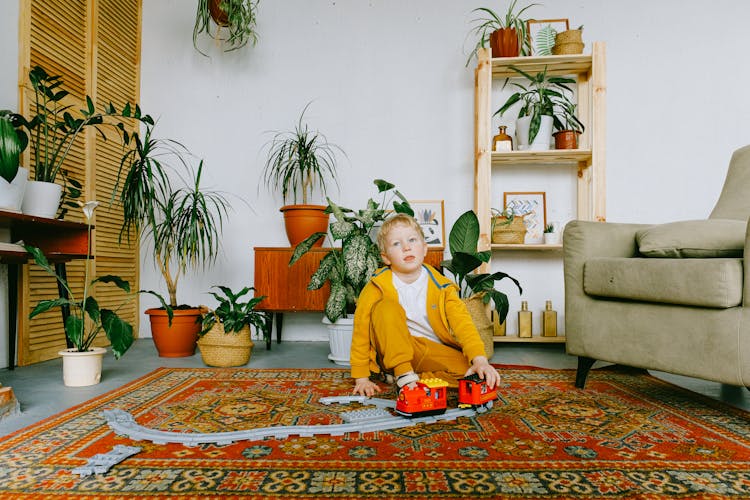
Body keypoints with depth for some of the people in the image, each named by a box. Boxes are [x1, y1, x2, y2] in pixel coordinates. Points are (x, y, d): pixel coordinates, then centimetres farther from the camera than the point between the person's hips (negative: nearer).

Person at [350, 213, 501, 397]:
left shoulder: (440, 286, -7)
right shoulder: (378, 286, -12)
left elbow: (462, 322, -16)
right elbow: (361, 330, -9)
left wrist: (480, 359, -32)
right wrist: (361, 378, -10)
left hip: (431, 353, 2)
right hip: (393, 353, -1)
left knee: (467, 369, -25)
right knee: (387, 307, -27)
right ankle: (403, 374, -23)